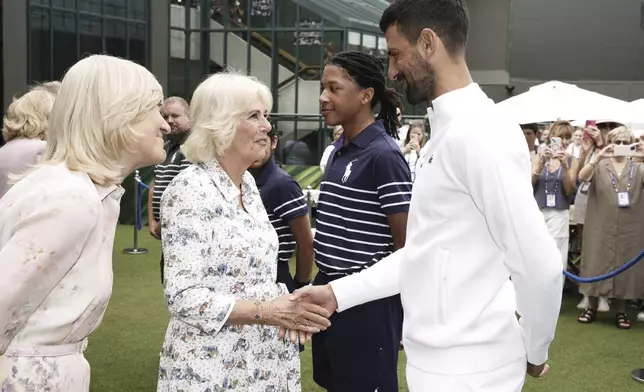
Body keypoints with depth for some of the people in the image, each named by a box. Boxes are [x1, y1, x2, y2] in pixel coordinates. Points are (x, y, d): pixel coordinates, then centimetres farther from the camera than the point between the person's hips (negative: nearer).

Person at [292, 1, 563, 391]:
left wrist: (533, 352, -7)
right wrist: (338, 292, 9)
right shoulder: (452, 130, 11)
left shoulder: (479, 133, -21)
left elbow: (540, 265, -23)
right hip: (442, 358, 9)